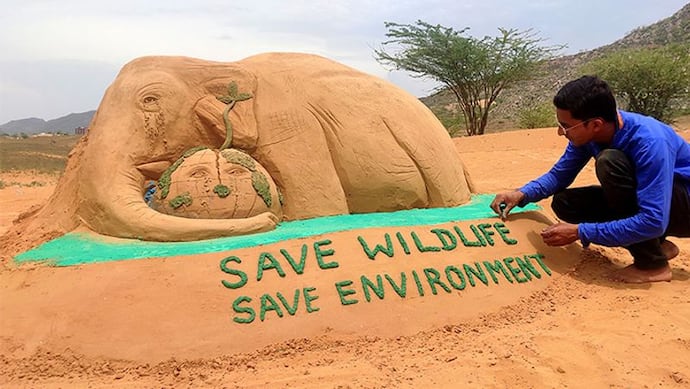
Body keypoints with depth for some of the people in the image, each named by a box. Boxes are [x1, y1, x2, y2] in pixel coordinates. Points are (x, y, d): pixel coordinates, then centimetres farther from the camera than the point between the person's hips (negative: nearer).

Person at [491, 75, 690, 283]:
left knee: (609, 161, -30)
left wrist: (581, 232, -33)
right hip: (641, 199, 7)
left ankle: (653, 263, -17)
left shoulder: (649, 141, -33)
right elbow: (559, 175, 2)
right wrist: (522, 194, -17)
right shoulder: (585, 133, -13)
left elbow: (653, 221, -35)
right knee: (563, 203, -7)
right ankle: (655, 244, 4)